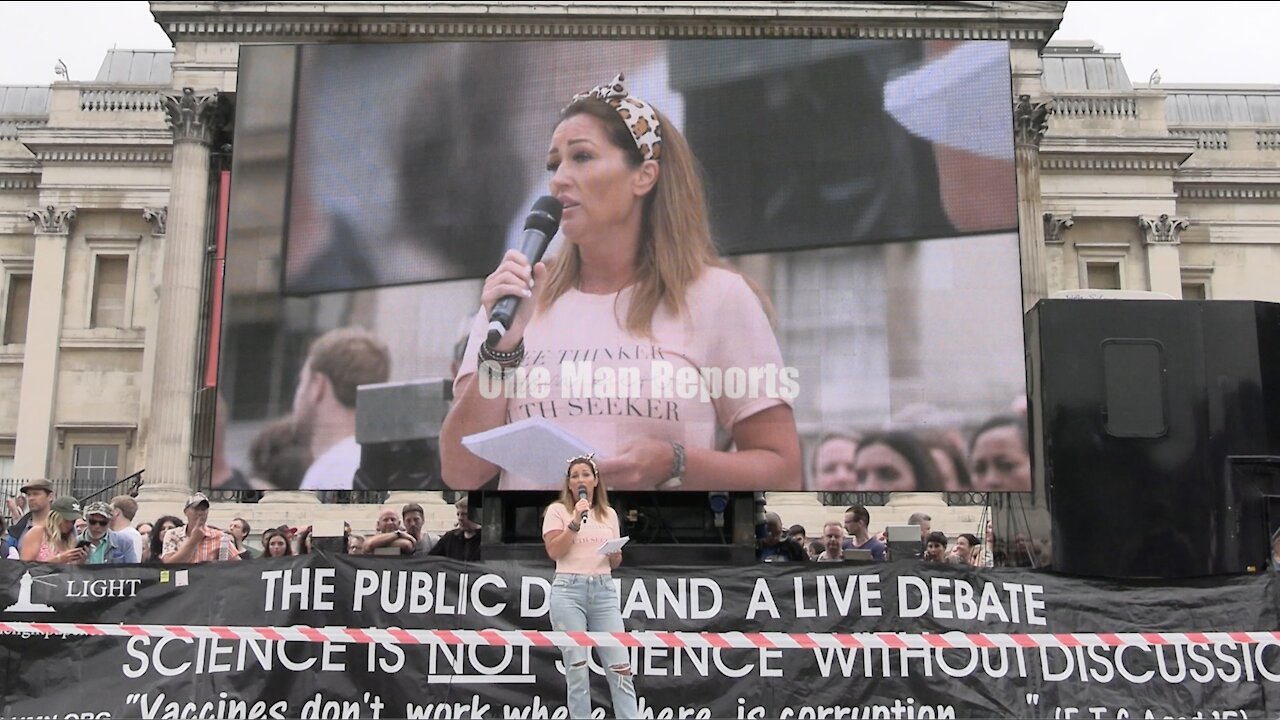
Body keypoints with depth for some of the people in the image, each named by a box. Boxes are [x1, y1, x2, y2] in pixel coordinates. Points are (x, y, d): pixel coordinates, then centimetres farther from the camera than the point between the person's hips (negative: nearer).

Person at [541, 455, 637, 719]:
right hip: (568, 590, -3)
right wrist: (576, 521, -13)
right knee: (576, 666, 0)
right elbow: (554, 551, -8)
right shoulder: (557, 510, 5)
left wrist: (616, 555, -3)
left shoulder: (609, 514, 16)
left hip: (604, 590, 3)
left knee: (619, 665, -2)